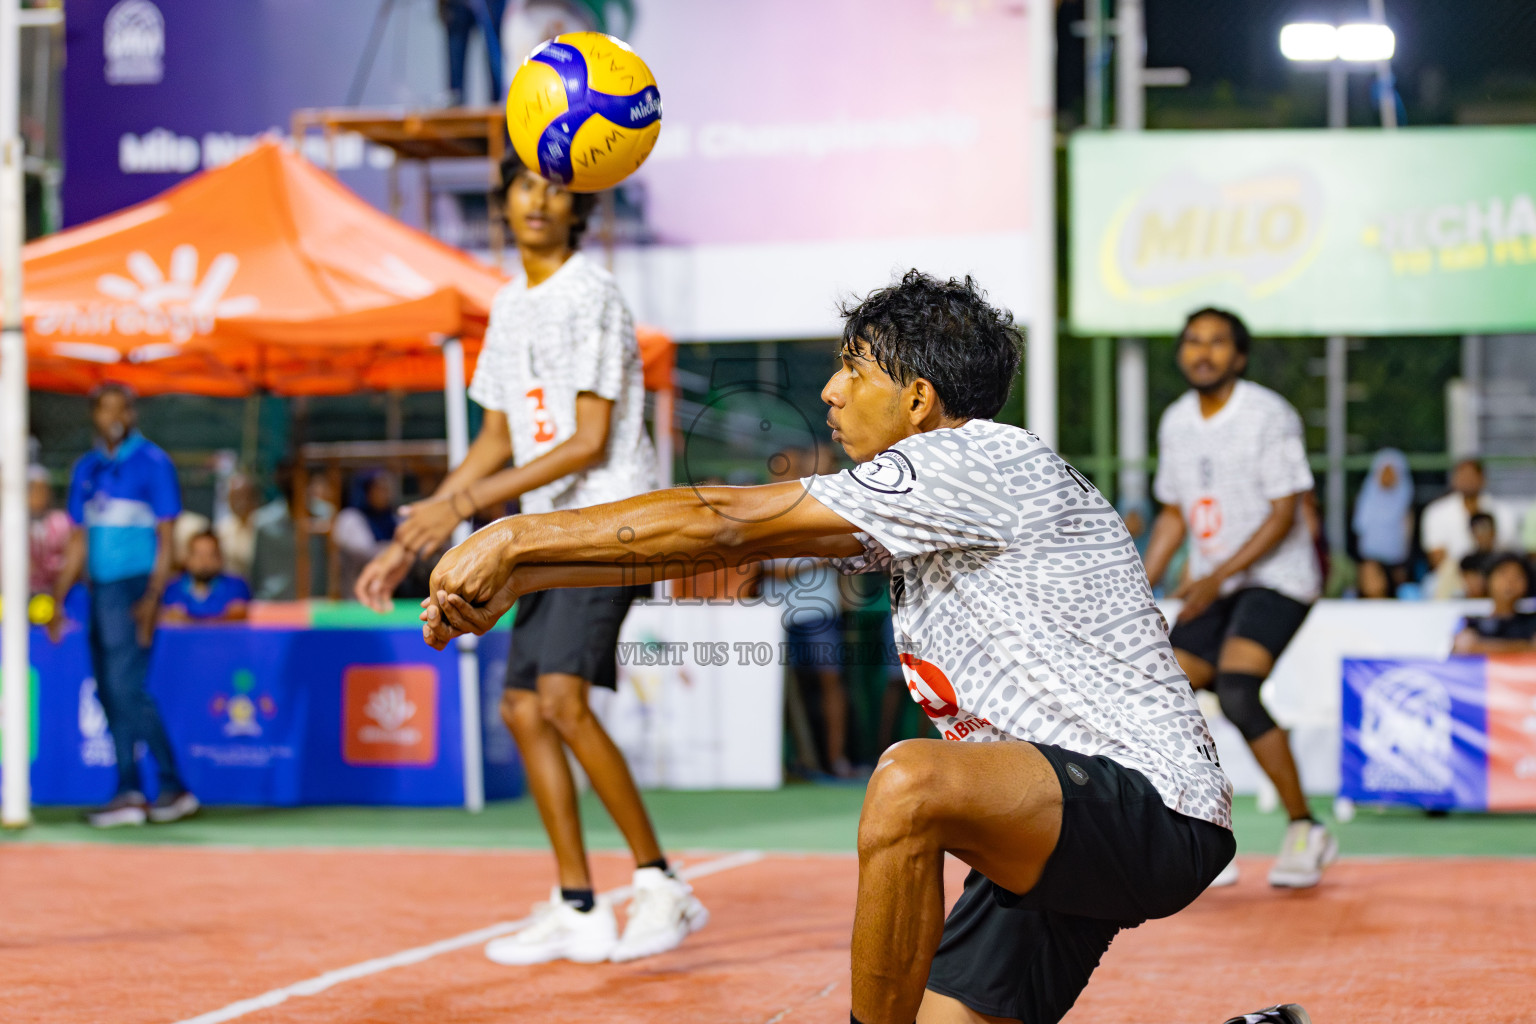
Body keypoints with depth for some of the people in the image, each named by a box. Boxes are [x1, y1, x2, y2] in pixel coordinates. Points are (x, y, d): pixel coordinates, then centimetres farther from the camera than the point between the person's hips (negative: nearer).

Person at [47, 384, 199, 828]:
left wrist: (152, 597, -16)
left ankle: (173, 786, -7)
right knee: (110, 693, 4)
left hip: (134, 587, -7)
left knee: (126, 687, -14)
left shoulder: (153, 463, -2)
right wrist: (59, 599, 14)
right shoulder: (86, 469, 15)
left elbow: (165, 538, -6)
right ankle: (130, 793, 7)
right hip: (99, 589, 7)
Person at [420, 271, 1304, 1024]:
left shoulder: (984, 461, -15)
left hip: (1152, 810, -10)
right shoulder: (910, 504, 14)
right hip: (1062, 829, 10)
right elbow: (729, 543, 14)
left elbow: (722, 522, -14)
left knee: (911, 784, -34)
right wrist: (518, 578, 10)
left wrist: (517, 537, -8)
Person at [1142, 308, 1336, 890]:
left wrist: (1217, 577, -22)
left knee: (1236, 691, -27)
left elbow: (1284, 514, -15)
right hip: (1211, 589, 7)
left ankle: (1305, 831, -13)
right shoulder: (1176, 422, 9)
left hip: (1276, 580, -7)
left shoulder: (1269, 415, -11)